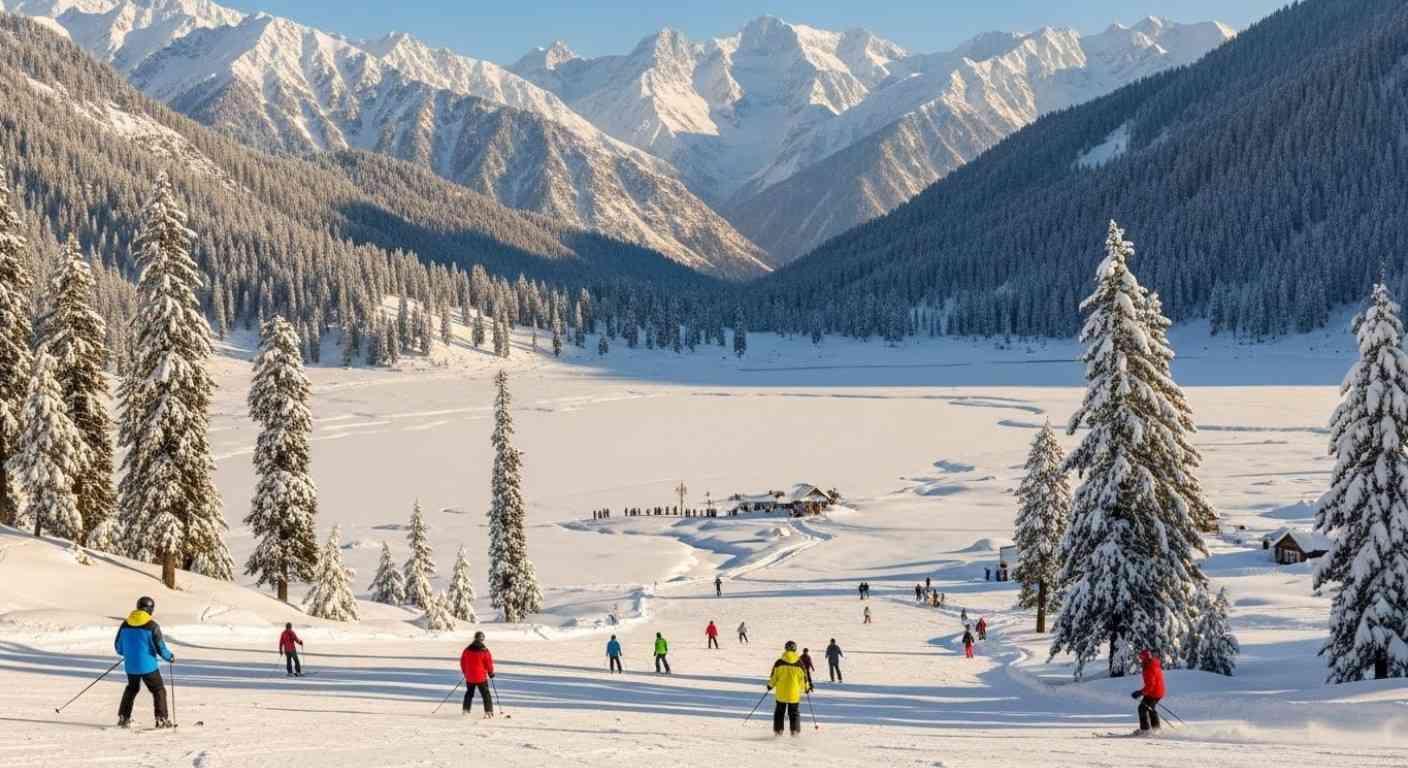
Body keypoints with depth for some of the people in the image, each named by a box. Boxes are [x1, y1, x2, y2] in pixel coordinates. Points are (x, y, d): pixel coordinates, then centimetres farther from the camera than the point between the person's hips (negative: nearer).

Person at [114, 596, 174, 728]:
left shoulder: (125, 624, 0)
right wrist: (170, 657, 6)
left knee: (131, 689, 26)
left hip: (130, 666, 5)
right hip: (148, 666, -5)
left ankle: (123, 717, 27)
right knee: (159, 690, 9)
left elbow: (118, 646, 9)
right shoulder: (152, 626, -14)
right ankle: (161, 719, 1)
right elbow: (160, 647, -13)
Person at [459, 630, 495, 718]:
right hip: (481, 677, -4)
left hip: (469, 677, 4)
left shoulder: (467, 649, 0)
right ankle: (488, 711, -5)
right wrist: (491, 673, 9)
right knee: (486, 694, 2)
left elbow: (462, 662, 8)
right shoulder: (484, 650, -12)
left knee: (469, 693, 20)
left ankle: (466, 710, 19)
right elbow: (489, 663, -8)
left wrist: (465, 672, 24)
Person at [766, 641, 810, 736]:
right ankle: (795, 731, 3)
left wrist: (770, 685, 16)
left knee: (779, 712, 15)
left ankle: (778, 730, 14)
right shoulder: (799, 663, -7)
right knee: (794, 712, 11)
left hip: (781, 693, 0)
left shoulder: (779, 663, -7)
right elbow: (804, 678, 1)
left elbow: (773, 677, -2)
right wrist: (806, 688, 18)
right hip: (794, 694, 0)